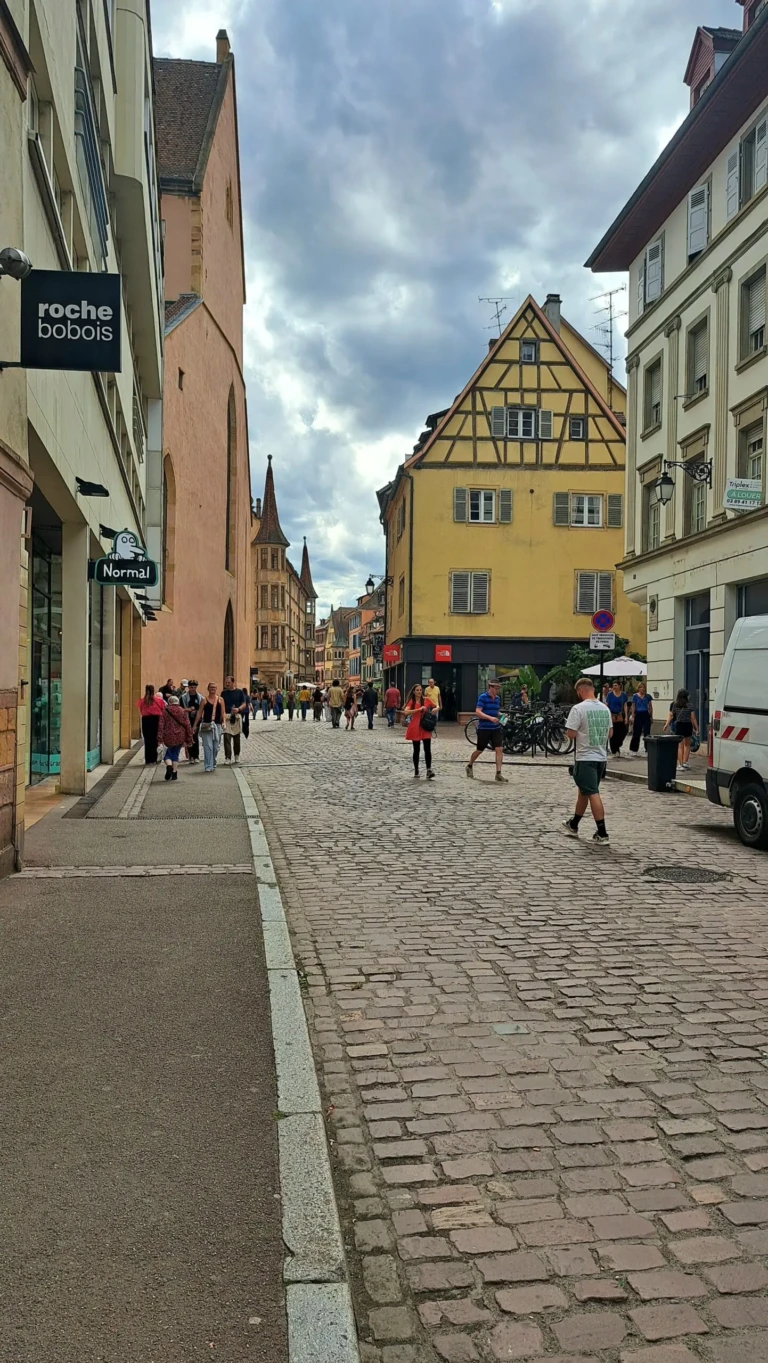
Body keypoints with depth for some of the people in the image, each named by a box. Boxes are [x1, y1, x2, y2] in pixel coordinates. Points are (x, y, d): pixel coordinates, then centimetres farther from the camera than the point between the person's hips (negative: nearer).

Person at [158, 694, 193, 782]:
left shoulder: (165, 711, -1)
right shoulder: (183, 711, 4)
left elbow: (161, 725, -7)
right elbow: (187, 726, 3)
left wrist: (160, 738, -8)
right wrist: (188, 740, 7)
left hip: (168, 737, -2)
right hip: (180, 738, 2)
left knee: (168, 753, 13)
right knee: (175, 754, 13)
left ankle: (169, 766, -15)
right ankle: (174, 774, 9)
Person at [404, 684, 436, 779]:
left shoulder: (426, 700, 5)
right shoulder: (411, 701, 0)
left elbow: (436, 706, 18)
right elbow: (406, 712, -17)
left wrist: (435, 709, -6)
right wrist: (419, 709, -22)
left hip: (426, 728, 1)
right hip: (415, 728, -1)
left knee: (427, 750, -8)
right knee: (416, 750, 7)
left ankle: (429, 771, -6)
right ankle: (416, 772, 16)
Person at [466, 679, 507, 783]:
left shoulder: (498, 698, 9)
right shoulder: (482, 697, -11)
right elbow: (477, 712, -21)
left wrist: (498, 718, 8)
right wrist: (490, 718, -31)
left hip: (496, 728, 5)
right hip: (484, 728, -5)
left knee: (499, 749, -8)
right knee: (480, 750, 9)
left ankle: (498, 773, -7)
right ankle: (469, 765, 35)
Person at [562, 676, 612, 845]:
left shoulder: (579, 708, -14)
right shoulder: (605, 708, 7)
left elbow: (571, 734, -15)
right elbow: (609, 733, 14)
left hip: (586, 758, -7)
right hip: (601, 756, 7)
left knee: (592, 794, -6)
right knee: (583, 791, 19)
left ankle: (602, 834, -8)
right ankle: (573, 825, 32)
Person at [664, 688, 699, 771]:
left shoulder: (674, 705, 0)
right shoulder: (690, 705, -5)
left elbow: (670, 715, -3)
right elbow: (693, 718, -6)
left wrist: (666, 725, 3)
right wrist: (696, 728, -2)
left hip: (678, 725, 1)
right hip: (687, 726, -1)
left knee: (680, 746, 6)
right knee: (687, 745, 18)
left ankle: (680, 764, 2)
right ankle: (685, 762, 14)